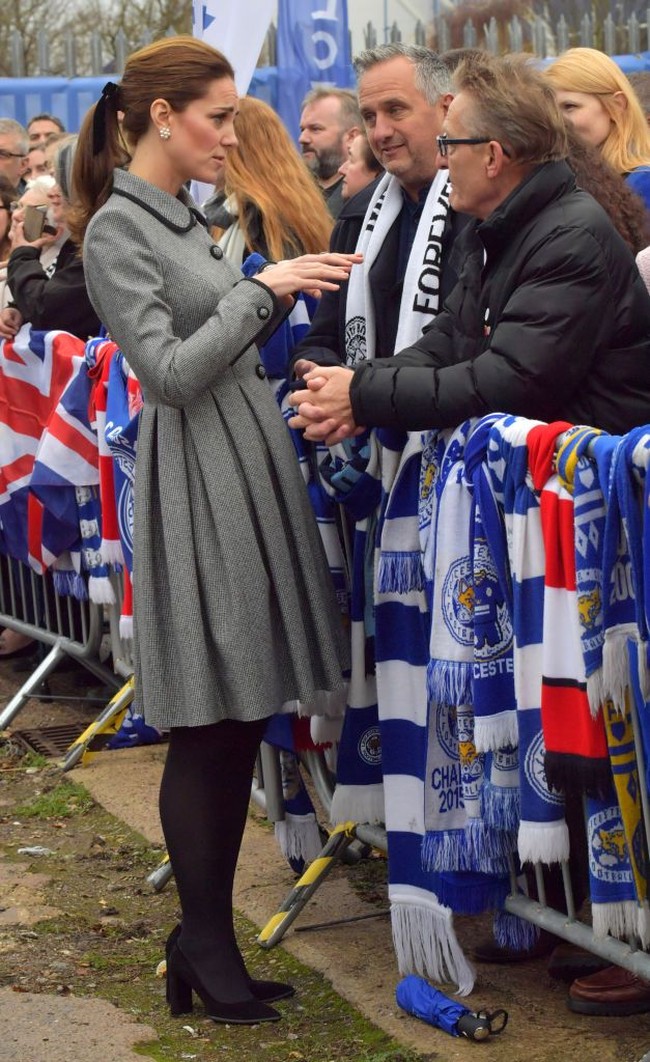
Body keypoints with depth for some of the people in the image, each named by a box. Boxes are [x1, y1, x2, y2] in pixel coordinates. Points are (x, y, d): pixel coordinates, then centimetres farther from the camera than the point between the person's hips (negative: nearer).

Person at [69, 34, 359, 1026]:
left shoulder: (187, 215, 16)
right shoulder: (117, 228, -10)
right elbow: (170, 371, -16)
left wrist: (285, 291, 7)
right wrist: (261, 288, -12)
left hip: (251, 462, 9)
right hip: (196, 481, -9)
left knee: (243, 721, 9)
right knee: (207, 730, -3)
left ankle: (207, 934, 18)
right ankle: (204, 945, 8)